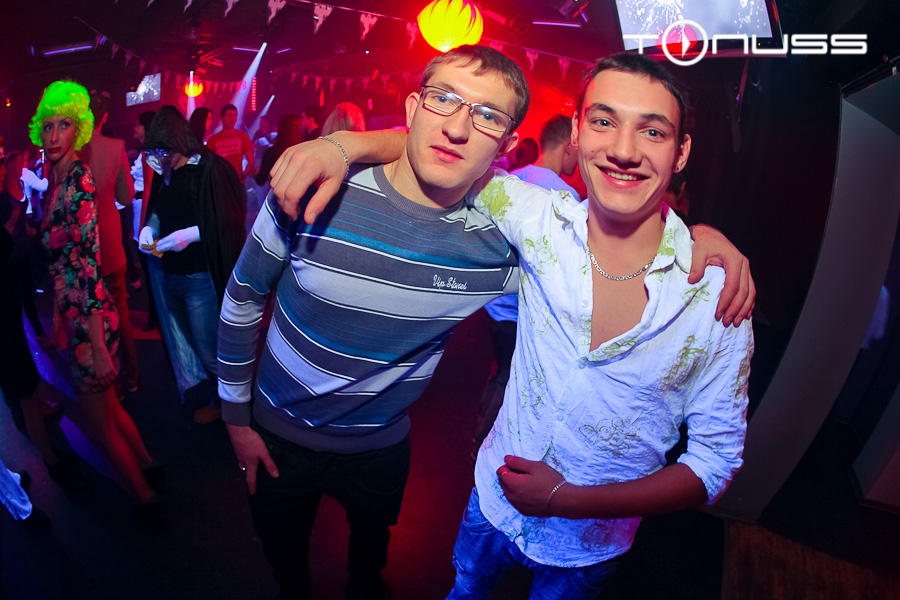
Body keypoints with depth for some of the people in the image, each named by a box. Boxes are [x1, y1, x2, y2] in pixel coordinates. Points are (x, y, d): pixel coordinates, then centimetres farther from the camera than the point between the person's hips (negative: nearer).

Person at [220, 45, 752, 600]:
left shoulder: (498, 244, -20)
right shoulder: (311, 191, -24)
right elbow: (244, 295, -8)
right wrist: (236, 415, 0)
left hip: (379, 449, 1)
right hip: (277, 435, 0)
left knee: (371, 550, 29)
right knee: (281, 553, 26)